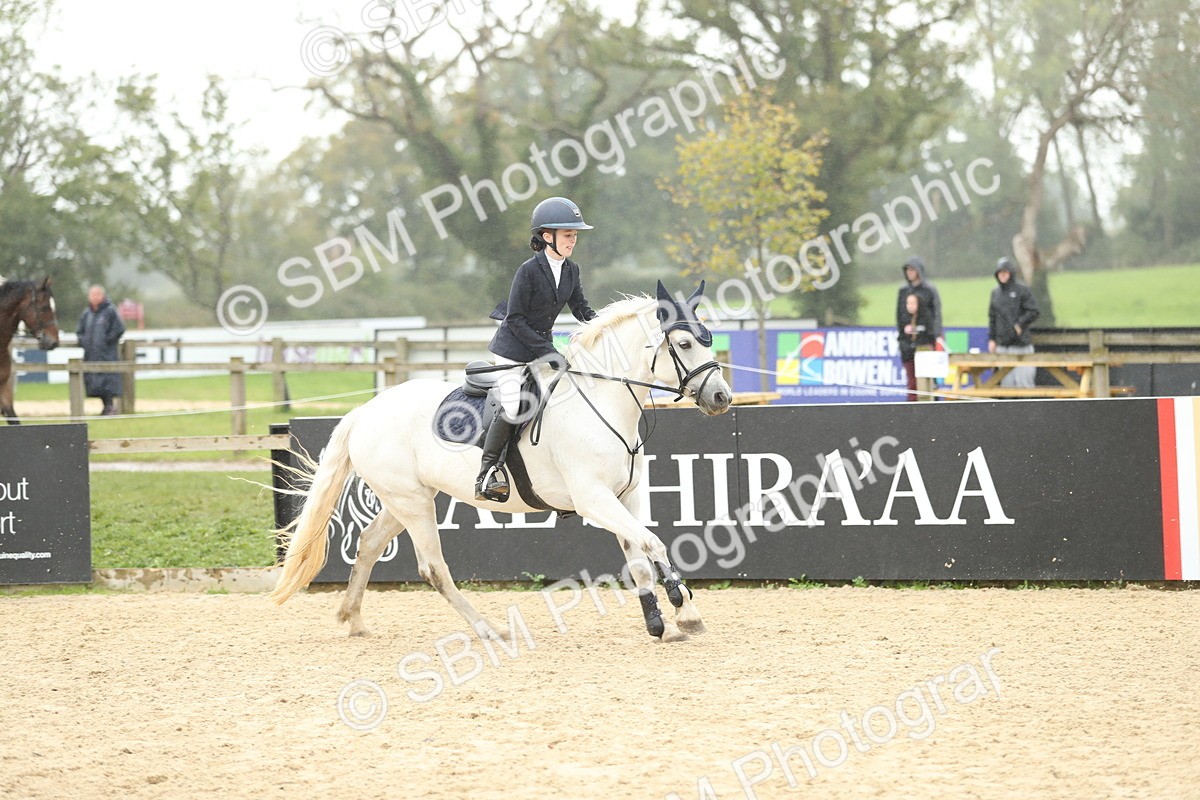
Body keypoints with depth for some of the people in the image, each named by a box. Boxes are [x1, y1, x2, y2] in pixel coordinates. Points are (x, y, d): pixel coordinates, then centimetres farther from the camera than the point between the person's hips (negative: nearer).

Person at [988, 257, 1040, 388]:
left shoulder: (1022, 290, -2)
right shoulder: (995, 293, 14)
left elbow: (1034, 312, -5)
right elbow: (992, 317, 18)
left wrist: (1019, 325, -13)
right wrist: (991, 339, 12)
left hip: (1021, 344, -5)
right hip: (1002, 345, 5)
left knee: (1023, 382, -8)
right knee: (1006, 381, 5)